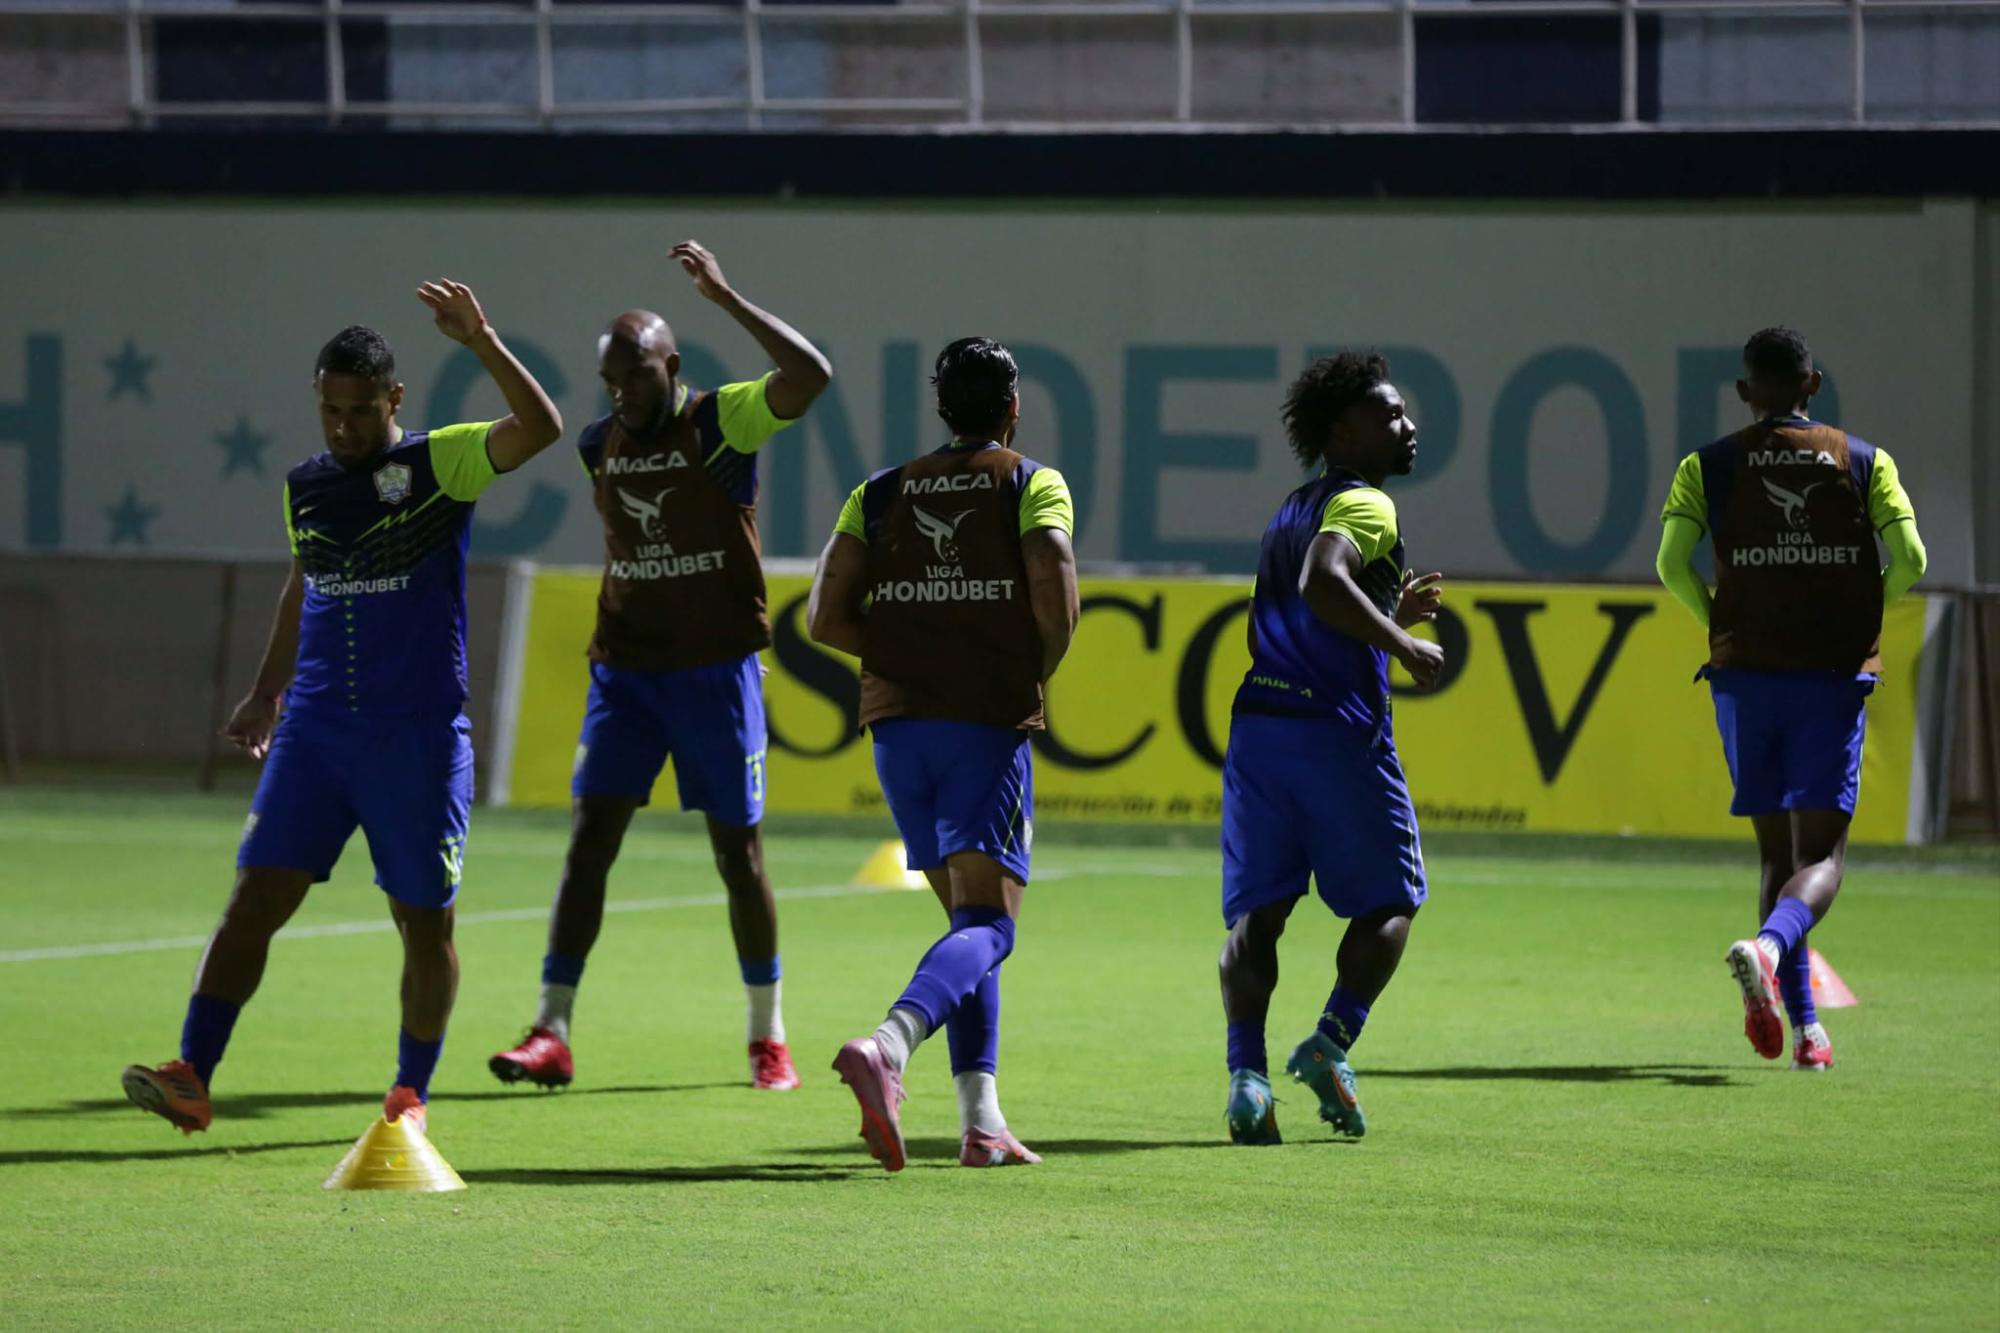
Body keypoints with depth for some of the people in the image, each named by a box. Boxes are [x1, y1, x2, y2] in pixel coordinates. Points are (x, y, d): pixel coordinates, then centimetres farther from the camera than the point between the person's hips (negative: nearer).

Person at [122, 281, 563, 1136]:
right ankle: (191, 1077, -9)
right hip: (316, 728, 4)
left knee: (424, 923, 4)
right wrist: (267, 693, 26)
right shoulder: (306, 487, 10)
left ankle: (410, 1094, 19)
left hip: (420, 736, -4)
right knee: (254, 898, -6)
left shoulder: (438, 465, -5)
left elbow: (538, 428, -21)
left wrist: (481, 341, -30)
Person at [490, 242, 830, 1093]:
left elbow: (810, 376, -27)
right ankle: (551, 1034, -8)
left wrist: (723, 296, -26)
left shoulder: (722, 424, -10)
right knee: (589, 838, -7)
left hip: (716, 669, -4)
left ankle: (768, 1037, 16)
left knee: (738, 849, 3)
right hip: (625, 668, 4)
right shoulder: (600, 444, 6)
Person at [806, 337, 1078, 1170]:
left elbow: (826, 617, 5)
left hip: (897, 720, 5)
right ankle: (886, 1048, -38)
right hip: (989, 721, -5)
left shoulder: (882, 493, 13)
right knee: (986, 924, -10)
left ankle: (982, 1121, 8)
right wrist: (1038, 672, 2)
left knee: (966, 916, 16)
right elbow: (1054, 584, -15)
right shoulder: (1032, 485, 2)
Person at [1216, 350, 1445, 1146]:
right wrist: (1403, 644, -17)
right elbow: (1323, 583, -25)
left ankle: (1246, 1070, -14)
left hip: (1257, 722, 7)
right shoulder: (1363, 505, -5)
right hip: (1337, 731, -7)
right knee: (1389, 901, 9)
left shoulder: (1291, 513, 23)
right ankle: (1332, 1042, -9)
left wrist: (1390, 618, 29)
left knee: (1256, 910, 2)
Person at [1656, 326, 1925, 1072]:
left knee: (1776, 847, 13)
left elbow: (1673, 565, -6)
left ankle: (1802, 1024, 7)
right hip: (1834, 675, -1)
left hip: (1745, 674, 1)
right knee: (1822, 852, -2)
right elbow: (1909, 559, -6)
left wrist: (1715, 620, 12)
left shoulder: (1708, 468, 4)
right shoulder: (1864, 463, 4)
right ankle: (1772, 945, -34)